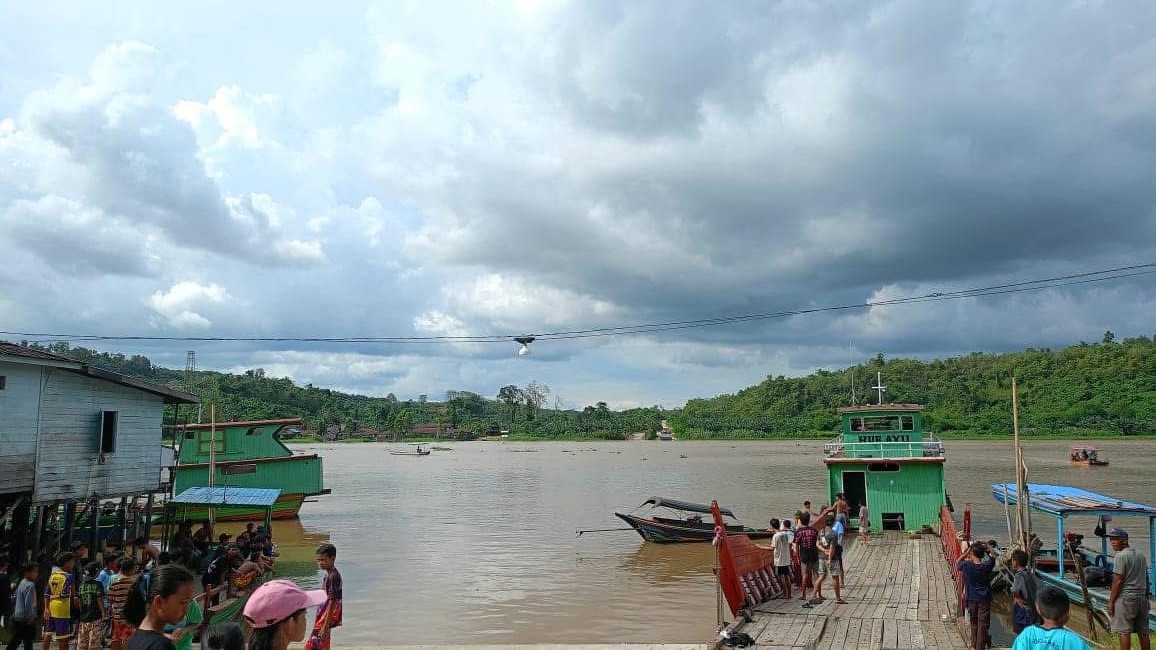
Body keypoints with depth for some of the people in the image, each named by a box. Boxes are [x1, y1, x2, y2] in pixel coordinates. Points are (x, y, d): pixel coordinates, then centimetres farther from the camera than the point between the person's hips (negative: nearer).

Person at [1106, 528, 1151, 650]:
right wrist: (1146, 597, 24)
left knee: (1124, 631, -4)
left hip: (1126, 598, -8)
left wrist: (1111, 602, -12)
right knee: (1143, 632, 12)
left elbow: (1117, 581, -15)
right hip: (1141, 597, 8)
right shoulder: (1141, 556, 12)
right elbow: (1146, 579, 17)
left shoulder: (1121, 556, -13)